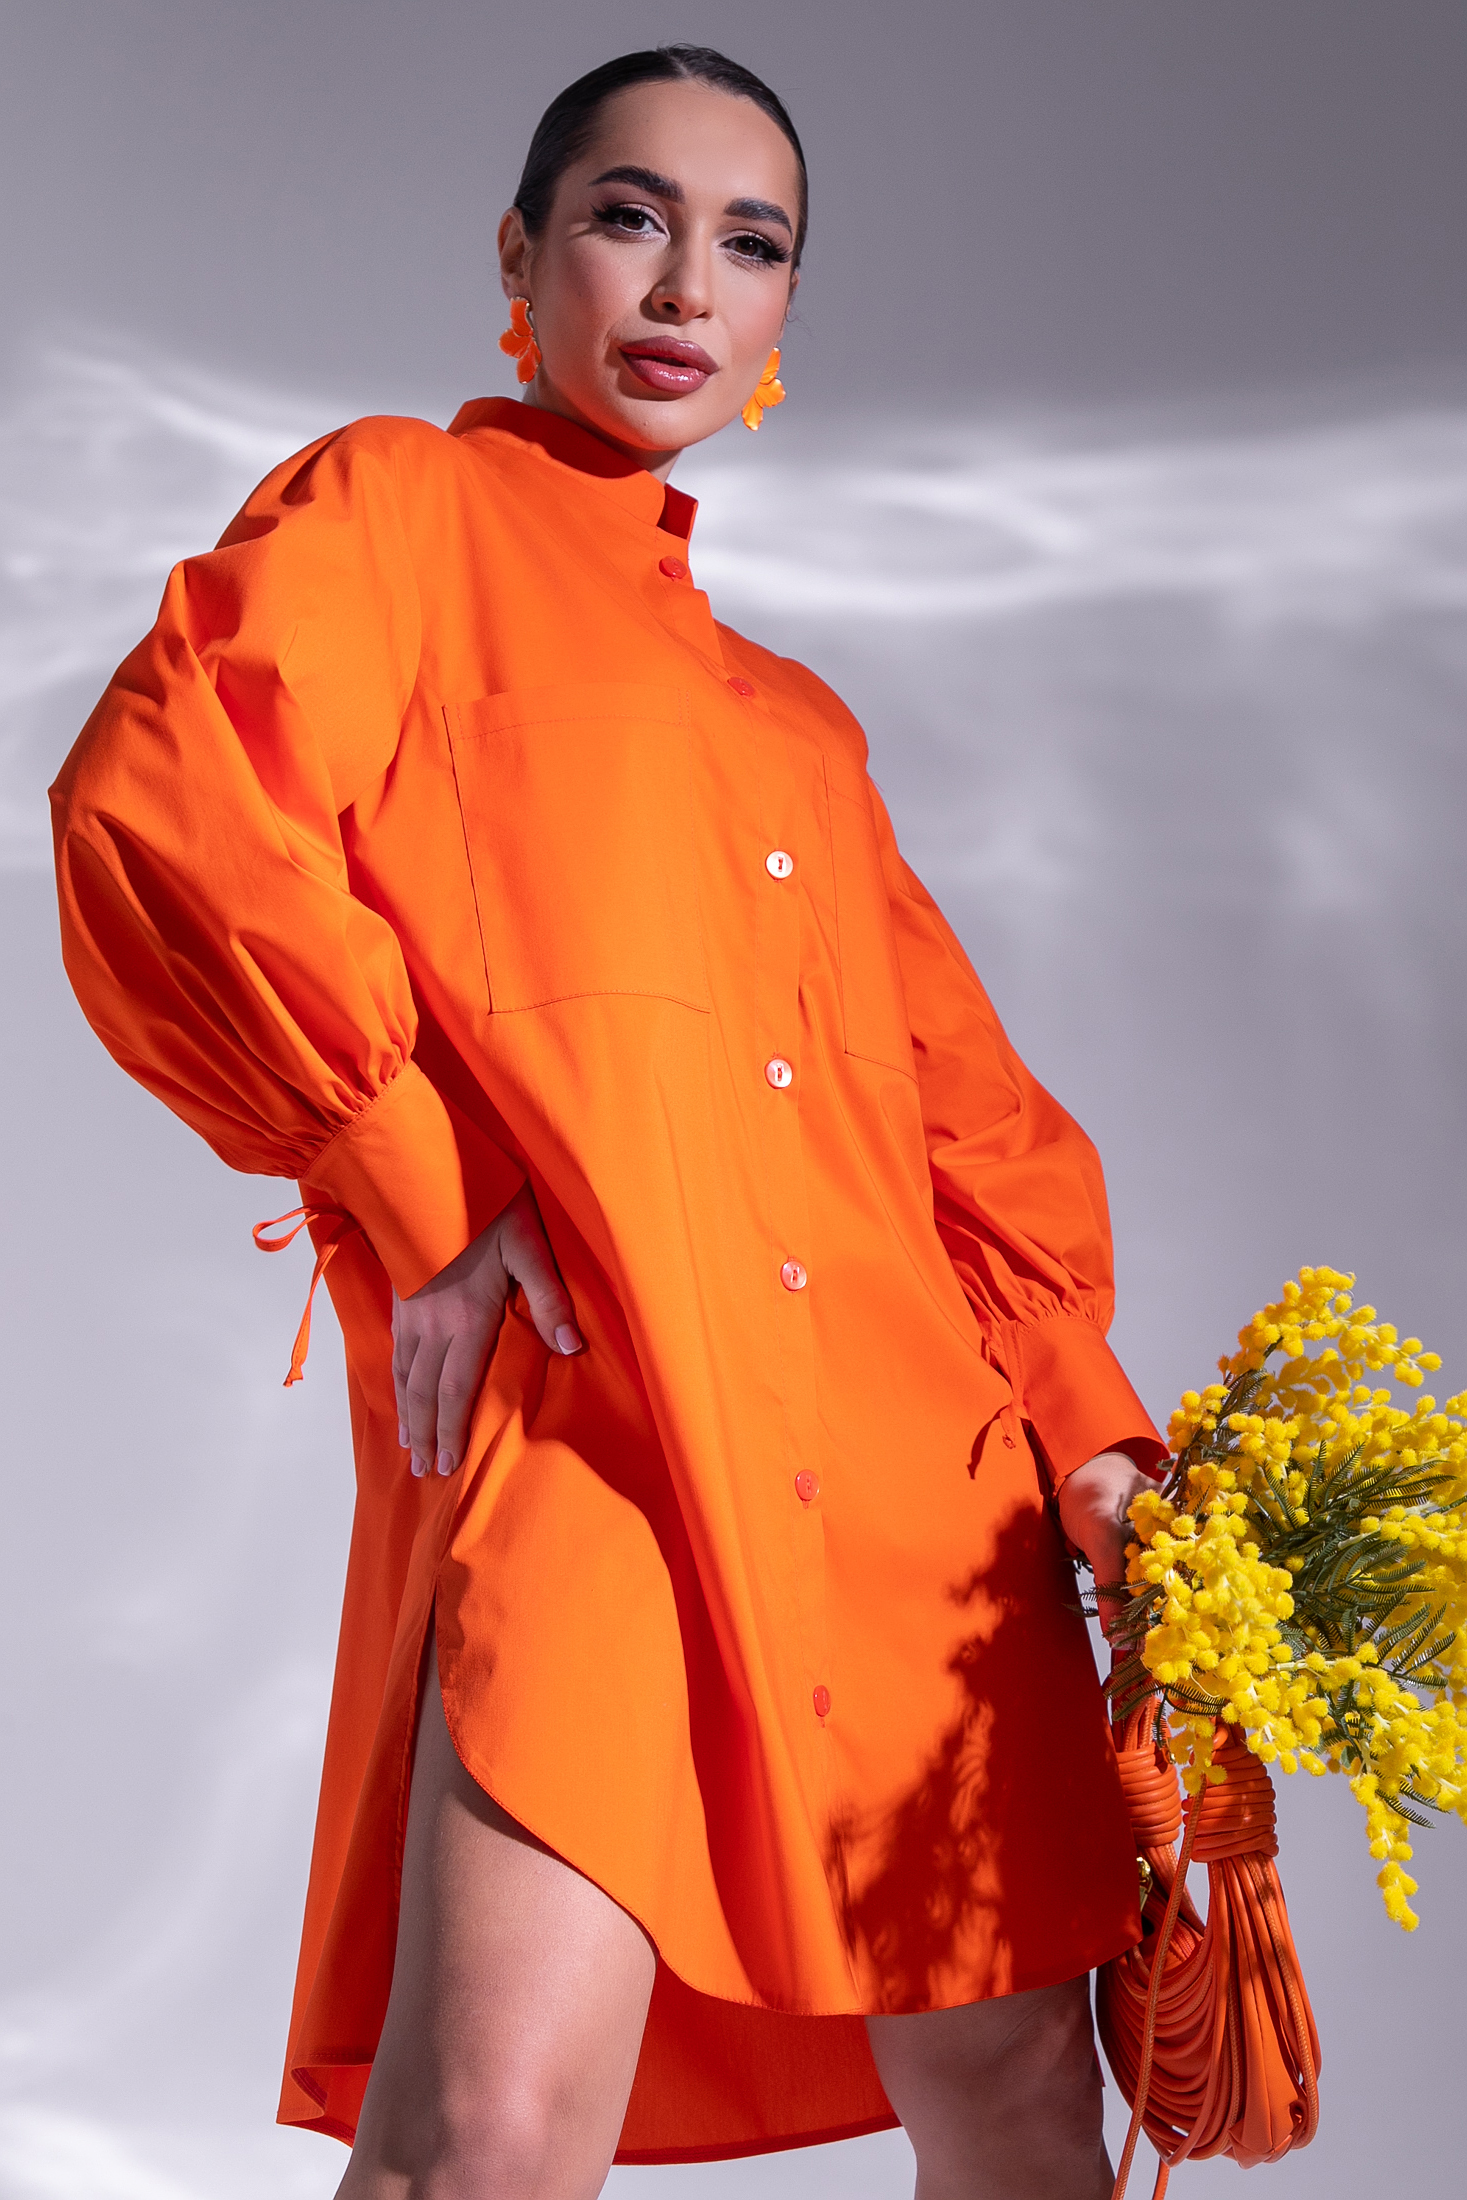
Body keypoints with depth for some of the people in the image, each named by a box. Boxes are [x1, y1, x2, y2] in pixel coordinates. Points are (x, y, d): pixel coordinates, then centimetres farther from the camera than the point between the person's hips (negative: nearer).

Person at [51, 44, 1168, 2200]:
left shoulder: (797, 721, 27)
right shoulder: (403, 508, 11)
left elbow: (967, 1103, 23)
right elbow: (160, 812, -8)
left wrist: (1083, 1425, 8)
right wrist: (419, 1194, -12)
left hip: (910, 1440, 6)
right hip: (582, 1382, -6)